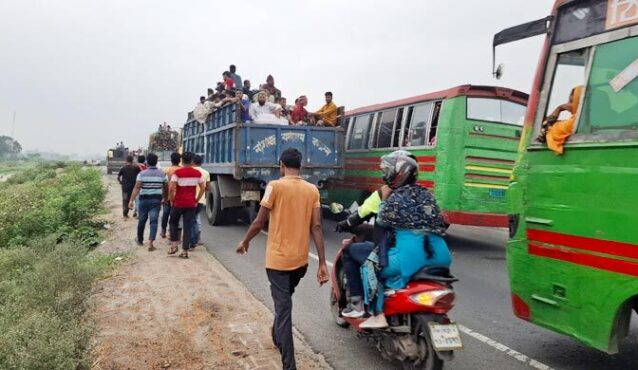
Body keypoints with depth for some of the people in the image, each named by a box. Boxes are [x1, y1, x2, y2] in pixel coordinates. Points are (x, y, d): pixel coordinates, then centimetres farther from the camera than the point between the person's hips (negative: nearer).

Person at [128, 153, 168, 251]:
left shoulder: (142, 174, -5)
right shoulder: (162, 174, 1)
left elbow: (137, 188, -13)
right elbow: (166, 188, 6)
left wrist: (131, 200, -14)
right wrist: (164, 198, 22)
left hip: (144, 199, 0)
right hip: (156, 200, 0)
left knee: (142, 220, 15)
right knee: (153, 221, -2)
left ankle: (140, 240, 33)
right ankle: (150, 243, -13)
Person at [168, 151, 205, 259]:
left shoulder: (177, 172, -8)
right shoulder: (197, 173, 2)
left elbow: (171, 188, -15)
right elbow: (203, 188, 4)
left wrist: (171, 200, -2)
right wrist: (197, 200, 10)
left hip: (178, 203, -2)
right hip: (191, 204, 2)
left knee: (174, 223, 20)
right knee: (188, 227, 6)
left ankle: (174, 245, 12)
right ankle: (185, 251, 6)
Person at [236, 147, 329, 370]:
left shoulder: (275, 186, -10)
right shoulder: (312, 190, 1)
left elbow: (259, 222, -9)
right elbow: (316, 227, -3)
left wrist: (245, 242, 10)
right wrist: (322, 263, -3)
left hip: (278, 259, -5)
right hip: (301, 260, 5)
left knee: (283, 309, -2)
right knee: (284, 303, 27)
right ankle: (277, 337, 47)